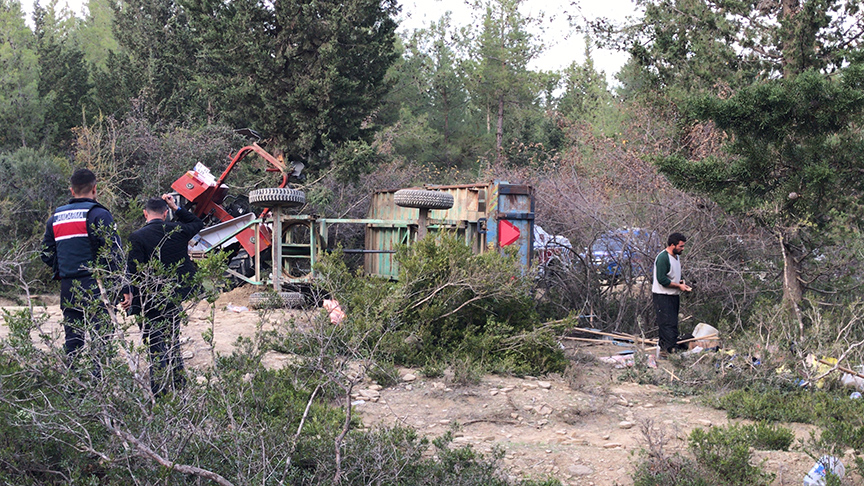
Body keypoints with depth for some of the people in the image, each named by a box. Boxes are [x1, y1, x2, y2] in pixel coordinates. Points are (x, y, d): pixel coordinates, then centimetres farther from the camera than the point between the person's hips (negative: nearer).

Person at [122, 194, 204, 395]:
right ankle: (178, 383, 26)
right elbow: (197, 223, 22)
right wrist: (176, 208, 18)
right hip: (175, 297, 5)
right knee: (172, 340, 20)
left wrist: (130, 295, -11)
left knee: (155, 345, 2)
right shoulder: (178, 231, 0)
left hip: (150, 301, -5)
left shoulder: (137, 237, -13)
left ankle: (159, 390, 3)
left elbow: (135, 272, -17)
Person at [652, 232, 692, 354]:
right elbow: (662, 279, -23)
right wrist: (679, 286, -17)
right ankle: (671, 348, -15)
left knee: (672, 323, 12)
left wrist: (682, 282, 8)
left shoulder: (676, 256, 14)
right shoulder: (663, 258, -17)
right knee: (668, 323, -13)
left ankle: (663, 346, 19)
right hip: (662, 297, -10)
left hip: (673, 295, 10)